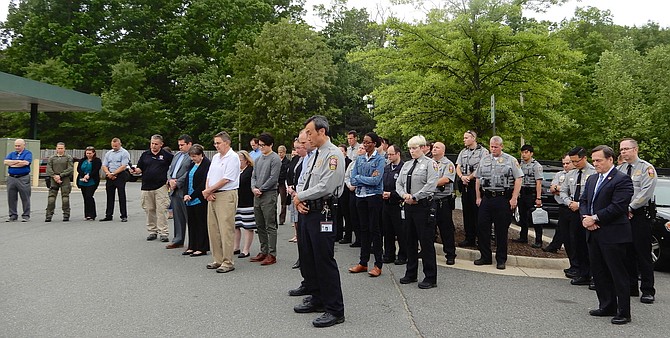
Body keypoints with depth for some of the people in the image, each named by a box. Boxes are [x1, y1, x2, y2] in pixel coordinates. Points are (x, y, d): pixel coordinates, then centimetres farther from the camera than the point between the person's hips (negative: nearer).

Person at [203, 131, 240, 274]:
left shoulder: (233, 157, -9)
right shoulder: (215, 157, 18)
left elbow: (226, 179, -15)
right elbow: (209, 176, 16)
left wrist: (209, 190, -9)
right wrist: (208, 192, -1)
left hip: (226, 195, -9)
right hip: (213, 196, 9)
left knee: (226, 230, -7)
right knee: (212, 229, 10)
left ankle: (228, 262, -2)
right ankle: (218, 260, 19)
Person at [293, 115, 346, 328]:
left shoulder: (333, 154, -12)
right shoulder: (313, 155, 17)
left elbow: (325, 187, -21)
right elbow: (303, 183, 18)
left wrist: (300, 197, -10)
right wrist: (298, 201, -2)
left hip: (322, 214, -9)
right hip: (307, 212, 9)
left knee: (324, 261, -5)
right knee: (307, 259, 16)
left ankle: (335, 310, 5)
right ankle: (317, 300, 32)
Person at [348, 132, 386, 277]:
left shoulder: (380, 159, -5)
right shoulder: (359, 159, 10)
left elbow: (376, 180, -17)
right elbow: (353, 180, 2)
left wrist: (359, 177, -7)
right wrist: (368, 179, -9)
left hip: (374, 196, -5)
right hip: (361, 196, 5)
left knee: (374, 229, -2)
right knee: (363, 229, 10)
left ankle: (378, 265, 6)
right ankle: (363, 262, 18)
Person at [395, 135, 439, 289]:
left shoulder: (430, 163, -5)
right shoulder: (406, 165, 15)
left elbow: (431, 185, -16)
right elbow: (399, 183, 14)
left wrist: (414, 197, -15)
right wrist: (404, 195, -6)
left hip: (423, 206, -7)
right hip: (408, 207, 7)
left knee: (426, 242, -3)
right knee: (410, 241, 13)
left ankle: (430, 278, 6)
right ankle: (411, 274, 24)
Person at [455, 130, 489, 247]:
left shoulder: (483, 151, -3)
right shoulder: (463, 152, 17)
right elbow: (458, 167, 10)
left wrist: (469, 177, -12)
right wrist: (462, 176, -9)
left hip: (477, 184, -6)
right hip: (465, 185, 6)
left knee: (478, 212, -6)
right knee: (467, 212, 9)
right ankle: (469, 239, 15)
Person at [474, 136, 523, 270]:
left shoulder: (511, 160, 2)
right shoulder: (484, 160, 14)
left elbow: (518, 179, -3)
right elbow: (478, 180, 16)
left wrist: (514, 198, -10)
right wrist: (478, 197, 8)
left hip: (503, 199, -4)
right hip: (486, 198, 4)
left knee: (501, 230, 2)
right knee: (482, 228, 3)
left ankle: (501, 259, 12)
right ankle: (485, 257, 15)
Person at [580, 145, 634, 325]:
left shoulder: (622, 180, -10)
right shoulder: (592, 179, 16)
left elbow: (617, 206, -19)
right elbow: (583, 200, 16)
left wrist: (595, 218, -16)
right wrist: (585, 217, -3)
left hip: (613, 235, -8)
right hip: (594, 234, 8)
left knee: (618, 274, 0)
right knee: (598, 272, 13)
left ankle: (623, 312, 8)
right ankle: (607, 306, 25)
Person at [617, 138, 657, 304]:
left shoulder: (646, 168, -3)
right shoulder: (619, 169, 14)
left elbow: (646, 192, -13)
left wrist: (630, 208, -14)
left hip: (640, 215, -5)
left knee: (643, 253, -3)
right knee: (627, 253, 10)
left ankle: (648, 291, 4)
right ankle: (631, 287, 20)